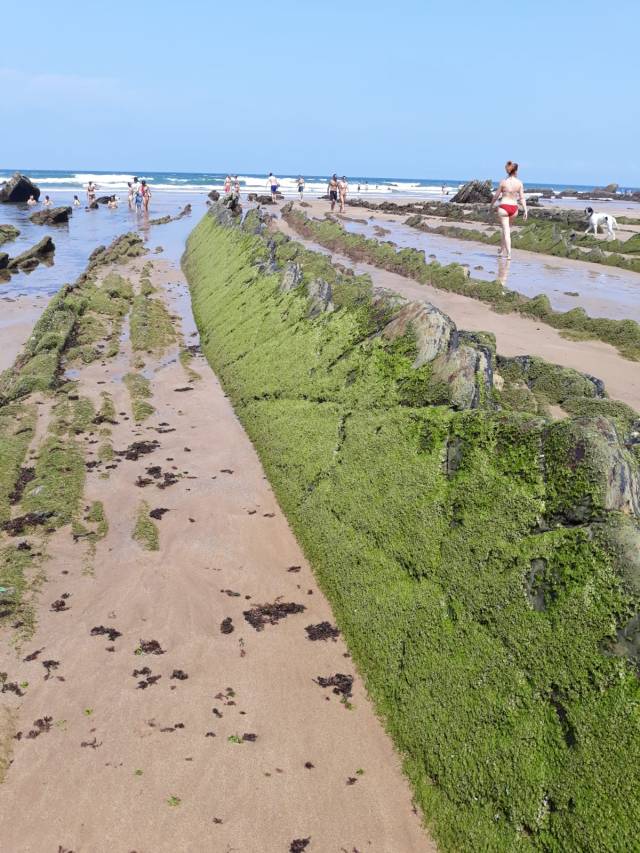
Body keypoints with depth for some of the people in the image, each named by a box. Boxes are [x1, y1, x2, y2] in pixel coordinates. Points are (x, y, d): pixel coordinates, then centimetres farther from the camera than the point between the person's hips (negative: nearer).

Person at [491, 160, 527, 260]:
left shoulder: (503, 181, -6)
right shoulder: (519, 183, -1)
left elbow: (496, 195, 1)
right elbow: (522, 198, -1)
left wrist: (492, 205, 16)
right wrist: (525, 210, 3)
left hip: (504, 207, -3)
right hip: (514, 208, 3)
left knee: (506, 231, -2)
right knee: (506, 229, 21)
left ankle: (508, 254, -11)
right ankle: (502, 250, 30)